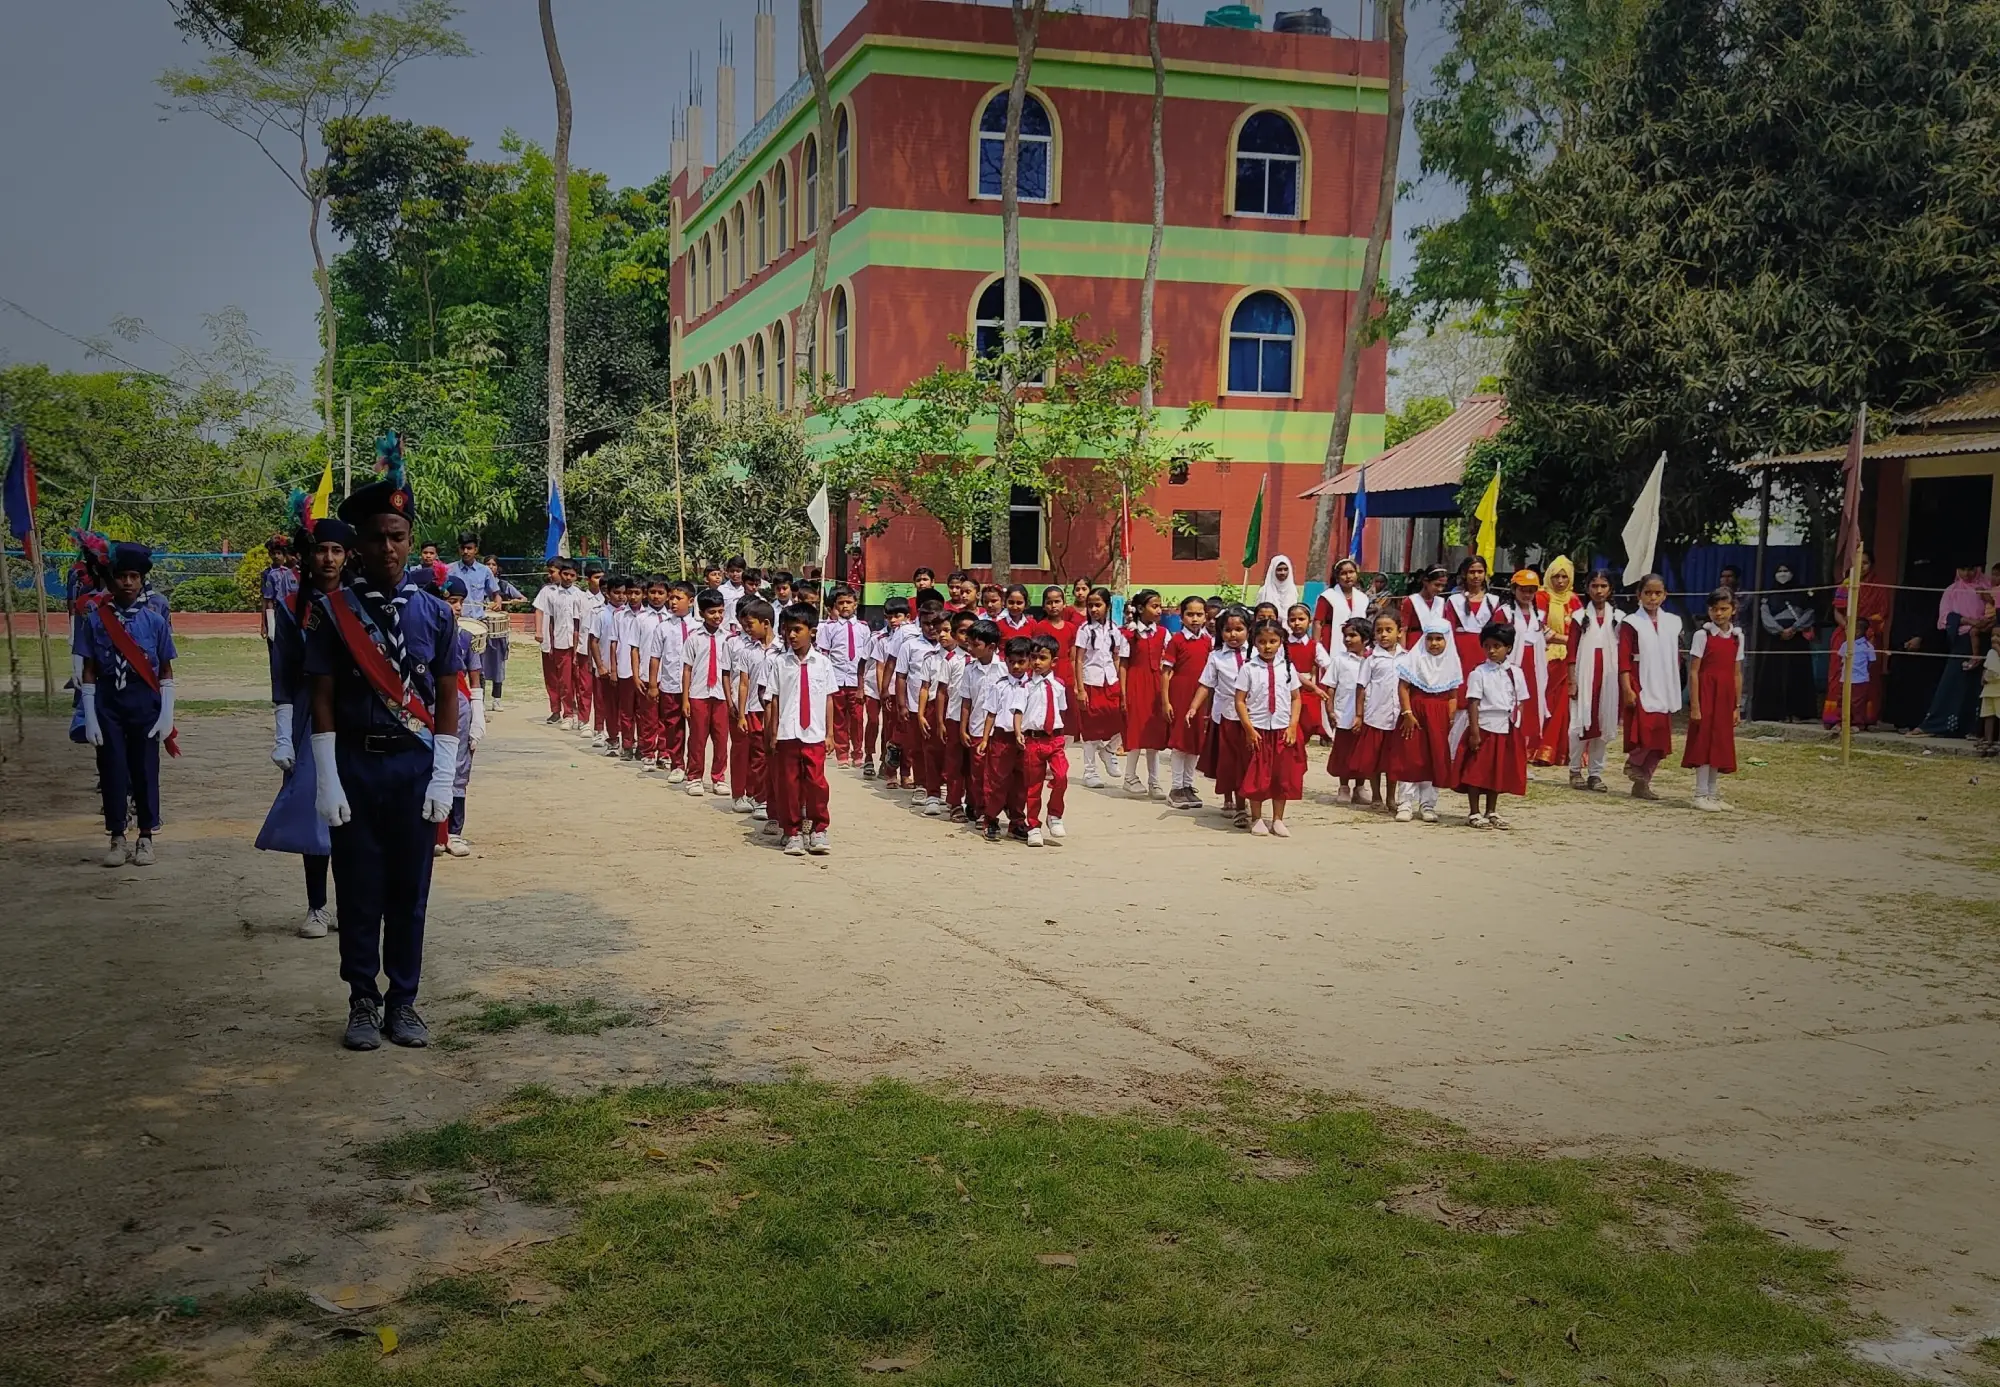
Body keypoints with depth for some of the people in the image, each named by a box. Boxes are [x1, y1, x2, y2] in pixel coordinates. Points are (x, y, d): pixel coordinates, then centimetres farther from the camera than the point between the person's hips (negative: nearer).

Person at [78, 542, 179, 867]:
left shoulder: (155, 621, 0)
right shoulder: (96, 619, 0)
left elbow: (166, 673, 4)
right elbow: (89, 672, 2)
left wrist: (166, 716, -3)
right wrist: (89, 717, -4)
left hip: (144, 705, 0)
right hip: (108, 704, 0)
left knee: (145, 769, 4)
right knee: (112, 769, 2)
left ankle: (146, 838, 14)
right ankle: (117, 838, 13)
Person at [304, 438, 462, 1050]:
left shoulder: (434, 613, 3)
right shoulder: (332, 612, -1)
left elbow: (448, 701, 5)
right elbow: (322, 702, -2)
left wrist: (442, 782, -2)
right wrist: (328, 784, -9)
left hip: (415, 765, 1)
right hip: (355, 765, -1)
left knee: (410, 891, 8)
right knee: (358, 891, 6)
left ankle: (403, 1003, 19)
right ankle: (363, 1004, 18)